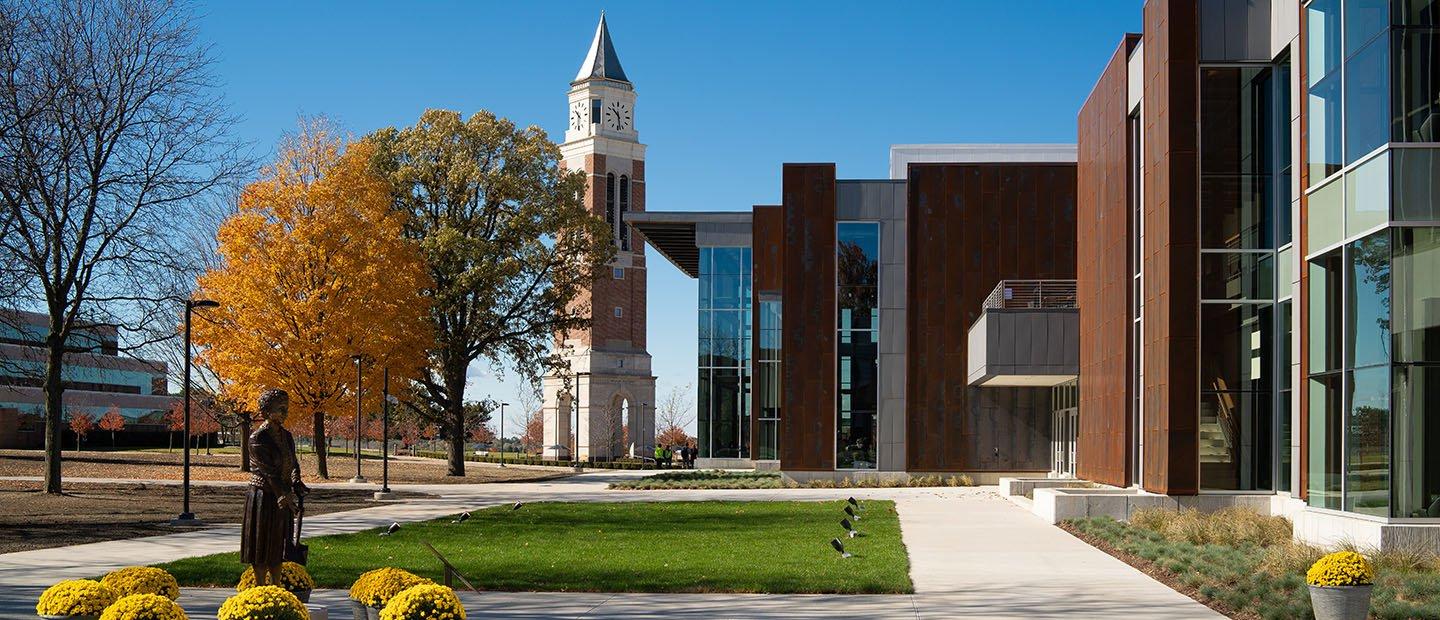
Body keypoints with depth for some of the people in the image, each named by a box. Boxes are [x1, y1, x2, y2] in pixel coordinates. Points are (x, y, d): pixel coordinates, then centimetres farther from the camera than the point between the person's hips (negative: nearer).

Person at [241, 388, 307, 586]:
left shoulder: (286, 436, 9)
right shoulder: (258, 438, -15)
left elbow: (293, 463, 6)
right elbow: (269, 471, -20)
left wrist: (296, 483, -15)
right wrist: (286, 495, -25)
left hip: (282, 498, 7)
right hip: (263, 497, -7)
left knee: (277, 547, 12)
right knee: (261, 547, 0)